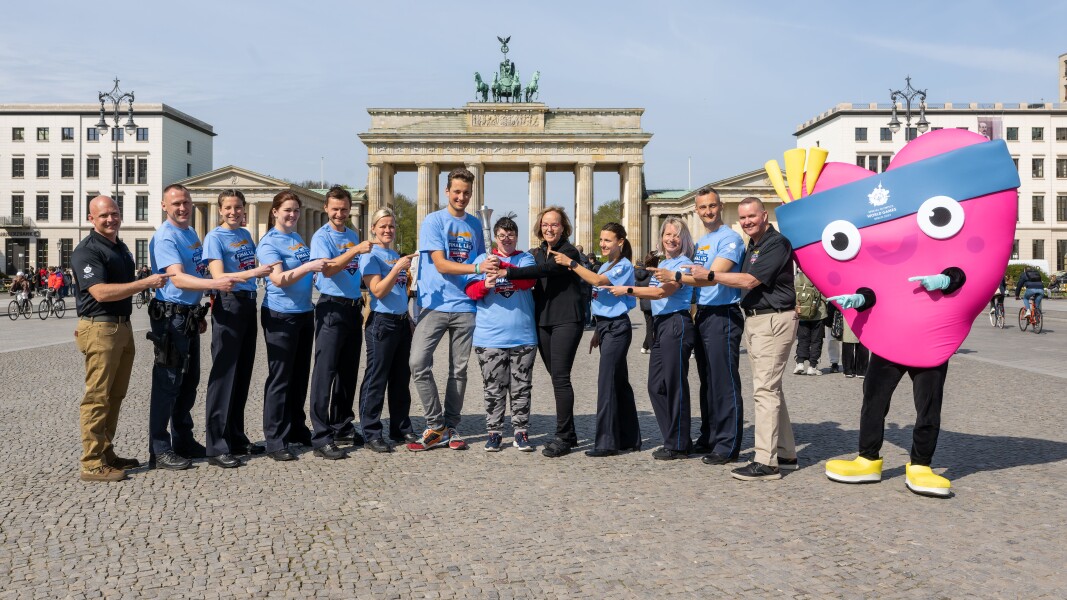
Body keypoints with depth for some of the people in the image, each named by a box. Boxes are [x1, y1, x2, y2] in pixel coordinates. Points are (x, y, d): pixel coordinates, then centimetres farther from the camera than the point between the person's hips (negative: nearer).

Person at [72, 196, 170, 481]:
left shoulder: (121, 248, 16)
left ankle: (106, 453, 21)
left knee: (115, 396, 12)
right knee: (98, 397, -7)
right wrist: (146, 283, -24)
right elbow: (101, 292, -23)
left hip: (122, 327, 9)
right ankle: (92, 463, -2)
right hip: (99, 329, -9)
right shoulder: (87, 250, -11)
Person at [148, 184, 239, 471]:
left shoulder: (191, 233, 14)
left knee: (189, 381, 16)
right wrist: (215, 284, -41)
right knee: (167, 383, -4)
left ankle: (183, 441, 28)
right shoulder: (165, 237, -14)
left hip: (189, 316, 9)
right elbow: (178, 279, -26)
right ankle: (159, 451, 4)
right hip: (170, 316, -9)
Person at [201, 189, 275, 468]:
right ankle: (217, 447, -2)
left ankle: (237, 437, 21)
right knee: (224, 375, -6)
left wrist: (267, 270, 10)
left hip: (249, 305, 7)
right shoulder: (214, 237, -7)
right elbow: (218, 276, -19)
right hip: (227, 306, -7)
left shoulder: (245, 234, 13)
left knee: (243, 374, 11)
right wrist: (251, 273, -32)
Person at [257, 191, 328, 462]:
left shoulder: (298, 239, 13)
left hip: (304, 313, 7)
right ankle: (275, 441, 3)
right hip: (280, 316, -7)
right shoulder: (269, 242, -9)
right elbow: (279, 279, -22)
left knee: (300, 376, 14)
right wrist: (308, 267, -33)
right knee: (280, 378, -3)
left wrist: (324, 267, 9)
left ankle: (297, 430, 27)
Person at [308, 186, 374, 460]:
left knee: (348, 372, 12)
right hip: (332, 308, -7)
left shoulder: (353, 235, 15)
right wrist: (356, 250, -30)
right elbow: (328, 268, -22)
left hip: (353, 307, 7)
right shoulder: (321, 237, -7)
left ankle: (343, 427, 23)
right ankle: (321, 437, -7)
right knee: (325, 372, -8)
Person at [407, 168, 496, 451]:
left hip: (465, 306, 4)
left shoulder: (475, 224, 12)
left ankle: (450, 428, 18)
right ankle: (436, 426, -2)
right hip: (435, 304, -4)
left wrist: (492, 273, -2)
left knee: (459, 370, 7)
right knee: (418, 362, -15)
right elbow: (440, 265, -12)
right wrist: (477, 268, -23)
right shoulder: (433, 221, -3)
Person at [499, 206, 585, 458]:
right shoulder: (538, 253, 16)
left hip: (566, 320, -7)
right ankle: (569, 434, 18)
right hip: (543, 320, 7)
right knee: (556, 377, 9)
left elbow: (545, 270, -22)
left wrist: (508, 272, -26)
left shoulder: (569, 252, -6)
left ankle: (563, 437, -6)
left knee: (560, 376, -11)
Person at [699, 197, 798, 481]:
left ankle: (766, 462, -10)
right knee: (771, 388, 14)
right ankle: (785, 454, 23)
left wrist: (710, 275, -14)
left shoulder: (777, 243, -13)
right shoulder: (752, 246, 17)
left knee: (765, 389, -12)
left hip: (773, 321, -10)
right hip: (753, 319, 10)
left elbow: (749, 281, -19)